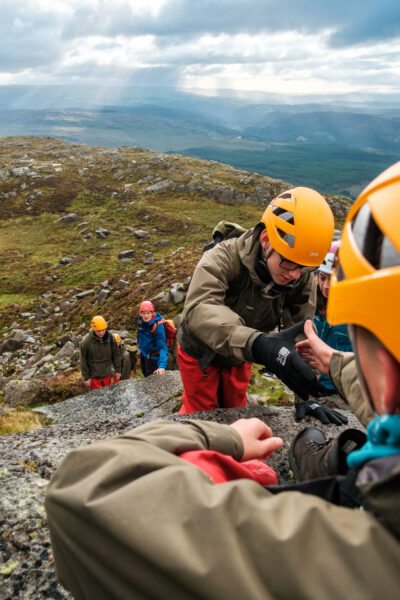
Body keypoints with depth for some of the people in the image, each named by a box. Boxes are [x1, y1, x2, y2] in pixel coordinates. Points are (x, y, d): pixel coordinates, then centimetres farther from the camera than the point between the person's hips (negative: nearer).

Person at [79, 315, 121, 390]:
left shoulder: (110, 338, -10)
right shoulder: (86, 341, -18)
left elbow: (115, 355, 2)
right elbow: (83, 361, -10)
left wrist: (118, 370, 5)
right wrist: (86, 377, -7)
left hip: (107, 374, 3)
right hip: (94, 377, -3)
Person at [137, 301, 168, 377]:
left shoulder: (158, 326, -33)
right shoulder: (140, 321, -12)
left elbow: (163, 347, -37)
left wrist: (162, 366, -47)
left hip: (152, 357, -7)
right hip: (143, 354, 7)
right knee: (145, 374, 27)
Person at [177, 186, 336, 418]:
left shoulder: (303, 279, -20)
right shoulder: (224, 258, -36)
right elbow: (200, 310, -52)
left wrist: (307, 397, -26)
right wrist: (259, 345, -68)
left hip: (241, 357, 4)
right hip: (201, 354, -4)